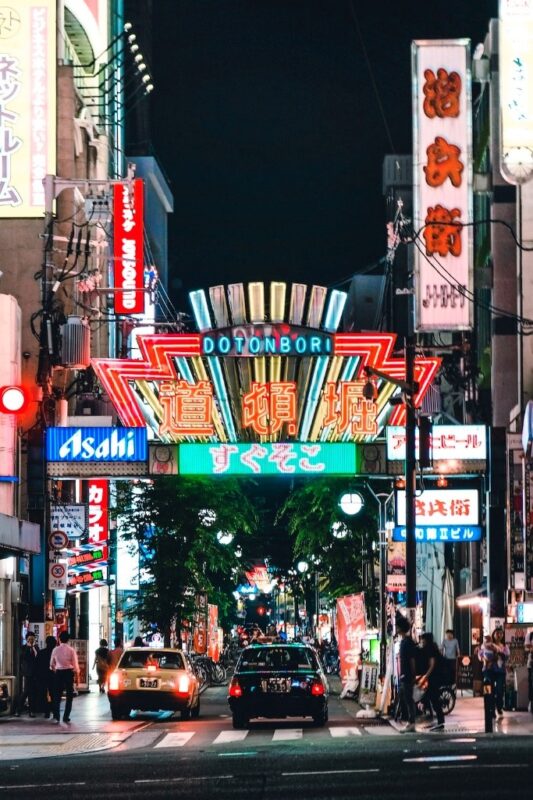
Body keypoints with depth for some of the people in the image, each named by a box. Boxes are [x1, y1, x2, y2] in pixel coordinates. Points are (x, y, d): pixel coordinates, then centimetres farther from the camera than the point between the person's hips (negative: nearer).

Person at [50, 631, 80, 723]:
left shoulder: (55, 650, -1)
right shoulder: (71, 650, -7)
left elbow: (52, 664, 8)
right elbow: (75, 664, -5)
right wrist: (77, 674, 9)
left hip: (58, 672, 1)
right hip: (69, 672, -1)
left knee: (57, 695, 10)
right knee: (69, 695, 8)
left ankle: (56, 716, 3)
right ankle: (66, 717, 5)